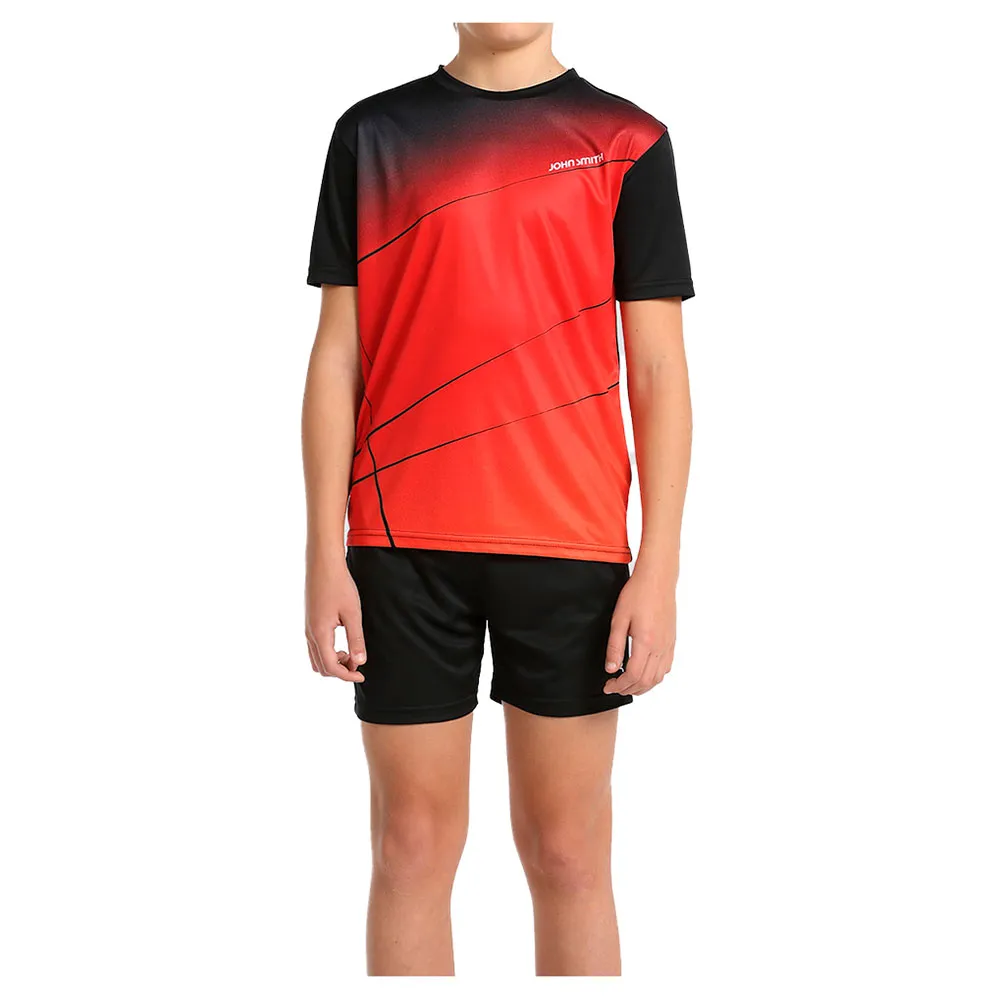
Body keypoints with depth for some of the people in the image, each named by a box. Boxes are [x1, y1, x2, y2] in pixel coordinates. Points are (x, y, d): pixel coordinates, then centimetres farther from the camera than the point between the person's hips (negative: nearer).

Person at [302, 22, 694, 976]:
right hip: (403, 541, 1)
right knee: (412, 843, 7)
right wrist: (325, 556, 0)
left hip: (569, 540, -1)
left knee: (566, 852, 6)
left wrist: (659, 570, -5)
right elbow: (338, 354, 7)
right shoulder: (372, 134, 9)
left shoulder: (627, 142, 5)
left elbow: (656, 370, 2)